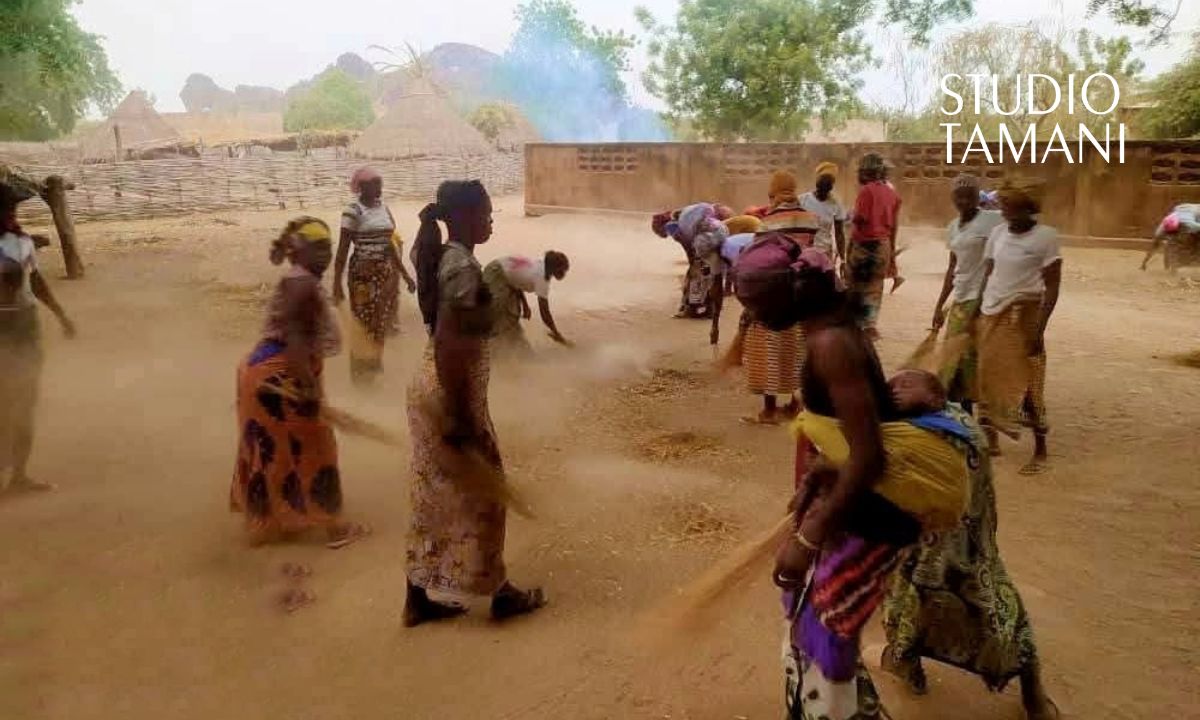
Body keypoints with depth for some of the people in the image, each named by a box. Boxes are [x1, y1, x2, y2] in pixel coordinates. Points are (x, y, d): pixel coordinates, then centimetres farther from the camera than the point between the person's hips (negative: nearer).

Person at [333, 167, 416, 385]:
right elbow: (342, 250, -12)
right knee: (364, 321, 1)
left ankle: (374, 363, 30)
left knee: (381, 321, 13)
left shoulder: (384, 208, 8)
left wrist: (405, 274, 15)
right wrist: (337, 283, -15)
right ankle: (361, 367, 16)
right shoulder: (353, 211, -12)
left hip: (385, 272, 6)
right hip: (363, 273, -6)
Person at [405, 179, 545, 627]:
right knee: (479, 493, 7)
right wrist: (459, 417, -24)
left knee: (435, 495, 16)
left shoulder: (446, 258, 10)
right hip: (451, 393, -9)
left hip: (430, 388, 9)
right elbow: (447, 346, -26)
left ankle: (421, 598, 27)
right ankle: (500, 595, 25)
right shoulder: (463, 266, -20)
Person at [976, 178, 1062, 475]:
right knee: (988, 379, 10)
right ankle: (990, 440, 25)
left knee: (1025, 384, -3)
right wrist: (979, 314, 9)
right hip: (992, 315, 6)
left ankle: (1040, 451, 9)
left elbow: (1052, 287, -10)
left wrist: (1039, 328, -16)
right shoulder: (998, 232, 7)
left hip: (1022, 317, -6)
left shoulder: (1046, 236, -9)